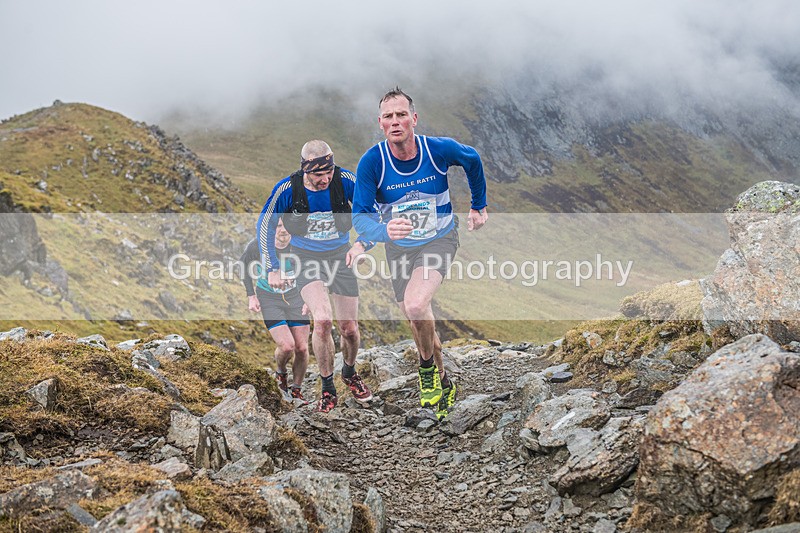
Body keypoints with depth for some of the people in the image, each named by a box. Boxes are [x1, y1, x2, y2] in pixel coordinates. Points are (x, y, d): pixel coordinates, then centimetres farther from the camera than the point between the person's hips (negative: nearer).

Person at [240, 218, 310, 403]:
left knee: (302, 348, -1)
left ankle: (296, 391, 21)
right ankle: (280, 373, 18)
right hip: (269, 301, -2)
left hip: (295, 298, 2)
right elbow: (243, 265, 3)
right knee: (287, 346, -17)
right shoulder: (257, 245, -18)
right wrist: (251, 296, -1)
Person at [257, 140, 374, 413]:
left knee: (349, 329, 3)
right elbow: (265, 226, -4)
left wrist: (362, 244, -29)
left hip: (340, 256, 2)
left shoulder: (345, 181, -20)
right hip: (306, 259, -2)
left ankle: (349, 373, 37)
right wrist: (272, 269, -5)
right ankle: (327, 388, -5)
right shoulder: (287, 189, -20)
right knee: (323, 320, -24)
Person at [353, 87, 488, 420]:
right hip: (398, 248, 3)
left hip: (439, 240, -3)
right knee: (417, 322, 13)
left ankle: (428, 368, 0)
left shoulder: (440, 149, -23)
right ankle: (443, 383, 39)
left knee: (416, 305, -28)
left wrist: (479, 206, 10)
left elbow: (472, 161, 1)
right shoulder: (371, 162, -23)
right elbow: (359, 216, -27)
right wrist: (384, 230, -48)